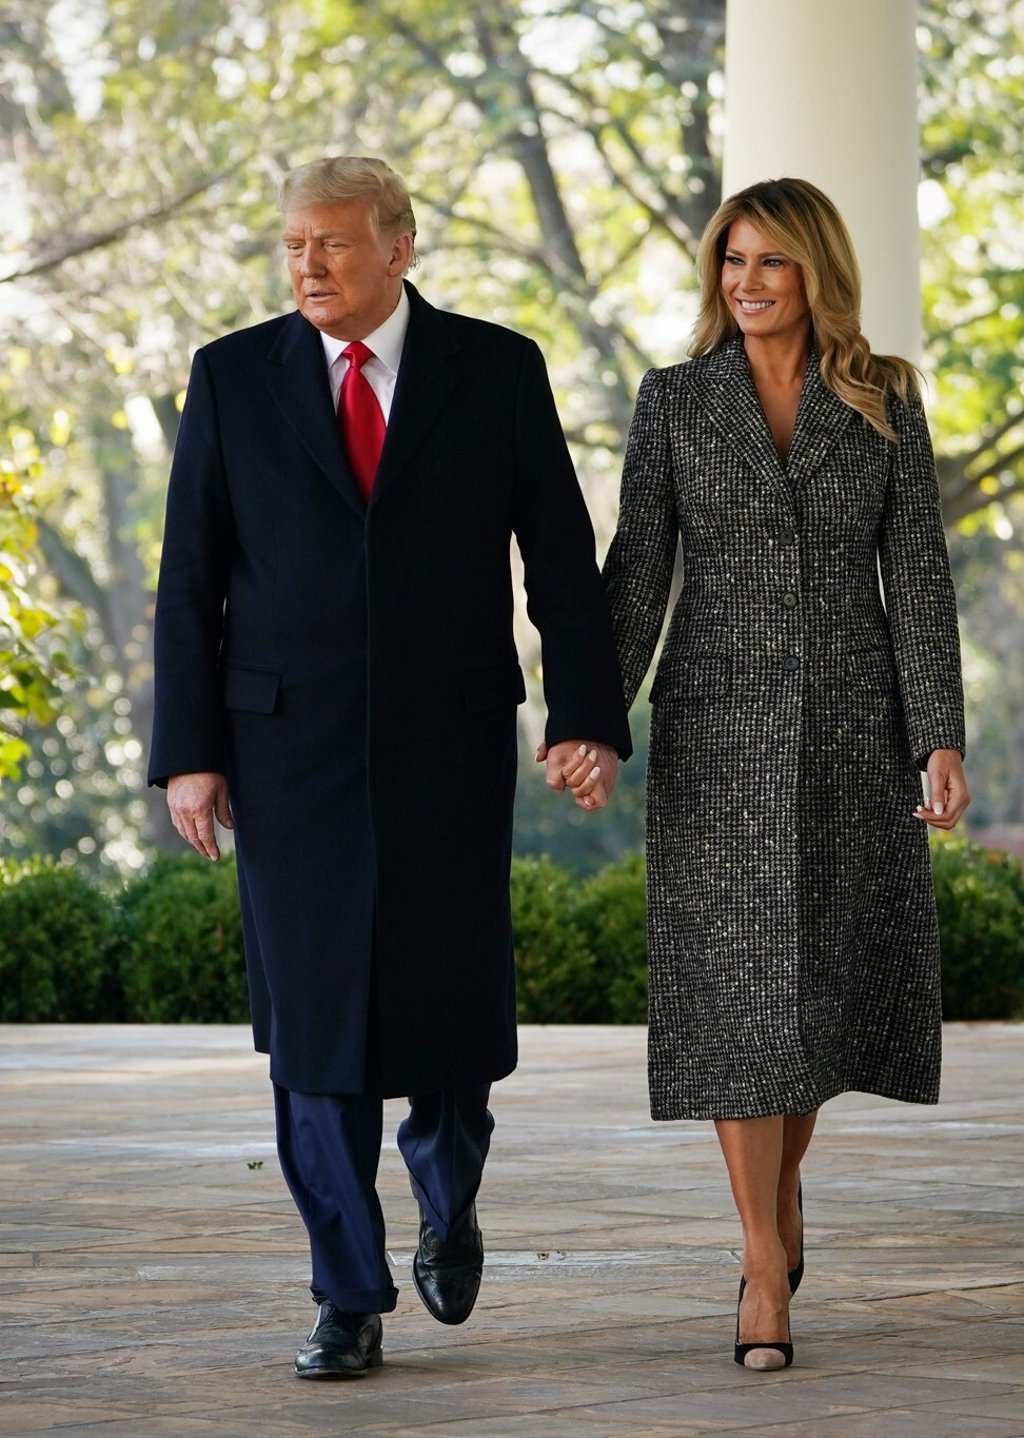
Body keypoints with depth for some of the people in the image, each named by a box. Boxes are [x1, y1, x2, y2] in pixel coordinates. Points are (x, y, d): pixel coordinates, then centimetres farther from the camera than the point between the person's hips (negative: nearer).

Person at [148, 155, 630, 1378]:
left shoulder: (496, 371, 2)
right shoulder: (234, 378, 4)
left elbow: (561, 557, 2)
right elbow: (190, 580, 4)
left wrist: (586, 715, -9)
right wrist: (188, 751, -3)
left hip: (451, 740, 0)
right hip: (292, 747, 0)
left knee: (450, 1006, 4)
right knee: (315, 1023, -2)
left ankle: (447, 1209, 35)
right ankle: (350, 1301, 6)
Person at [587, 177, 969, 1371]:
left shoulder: (884, 402, 3)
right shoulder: (675, 400, 2)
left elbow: (917, 576, -1)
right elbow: (637, 572, -1)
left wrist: (942, 739, -10)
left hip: (852, 727, 1)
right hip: (721, 725, -1)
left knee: (833, 979, 8)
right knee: (736, 985, -6)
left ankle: (781, 1175, 37)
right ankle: (767, 1265, -2)